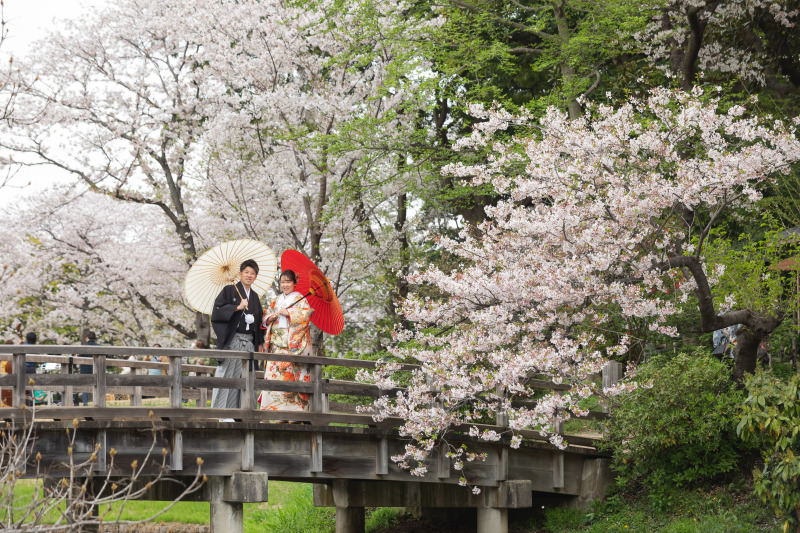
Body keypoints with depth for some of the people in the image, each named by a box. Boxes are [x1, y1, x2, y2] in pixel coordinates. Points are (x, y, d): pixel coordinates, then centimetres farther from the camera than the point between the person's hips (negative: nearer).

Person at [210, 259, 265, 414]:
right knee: (228, 375, -7)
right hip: (232, 340, -6)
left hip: (249, 342, 6)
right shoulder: (229, 291, 1)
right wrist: (237, 307, -16)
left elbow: (259, 320, 20)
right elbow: (217, 310, -10)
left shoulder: (255, 297, 17)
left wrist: (260, 343, 14)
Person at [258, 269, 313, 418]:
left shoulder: (300, 299, 4)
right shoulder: (276, 300, 22)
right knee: (274, 372, -4)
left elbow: (306, 315, -12)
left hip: (292, 343, -6)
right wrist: (270, 318, 1)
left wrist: (287, 313, -16)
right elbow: (266, 320, 23)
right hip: (276, 344, 6)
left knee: (290, 374, -12)